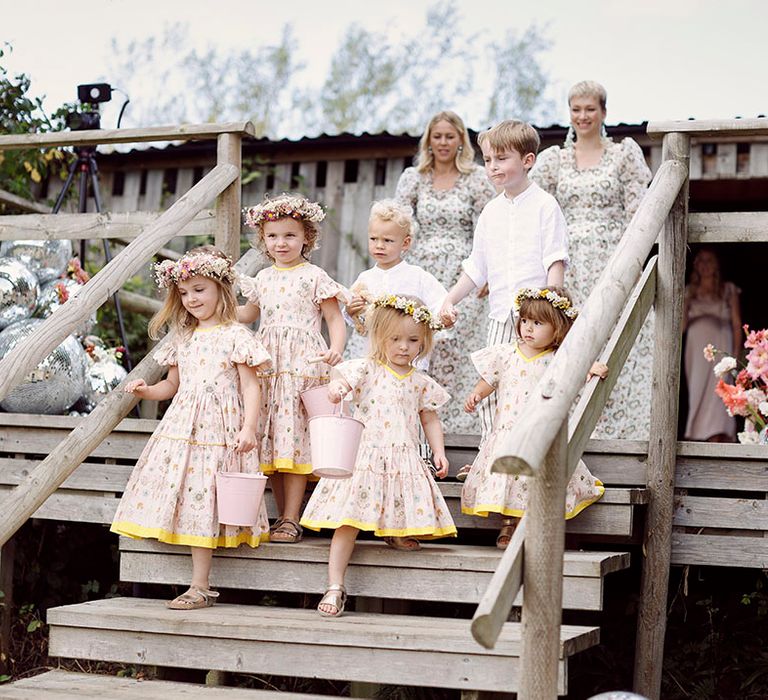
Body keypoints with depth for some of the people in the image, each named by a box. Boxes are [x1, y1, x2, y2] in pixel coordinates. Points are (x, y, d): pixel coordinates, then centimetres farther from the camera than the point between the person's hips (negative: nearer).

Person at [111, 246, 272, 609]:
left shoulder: (235, 336, -3)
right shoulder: (182, 339, 16)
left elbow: (251, 386, -7)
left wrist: (248, 428, -18)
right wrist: (146, 390, 3)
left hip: (218, 432, -6)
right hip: (181, 427, 6)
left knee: (202, 496, -8)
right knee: (184, 493, 1)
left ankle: (199, 586, -4)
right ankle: (199, 585, 9)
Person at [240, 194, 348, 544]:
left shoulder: (313, 276, -1)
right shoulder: (263, 278, 17)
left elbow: (335, 319, -4)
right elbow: (247, 314, 34)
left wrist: (336, 348, -22)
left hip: (302, 365, -6)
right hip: (268, 367, 6)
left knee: (293, 438, -10)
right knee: (271, 441, 5)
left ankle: (291, 520, -8)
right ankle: (283, 515, 12)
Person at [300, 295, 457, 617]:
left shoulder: (421, 383, 12)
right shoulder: (366, 369, 1)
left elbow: (430, 420, 18)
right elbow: (343, 377, -14)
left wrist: (439, 451, 6)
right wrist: (336, 387, -37)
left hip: (404, 461, 4)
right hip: (365, 457, -3)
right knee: (349, 520, -9)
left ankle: (396, 532, 33)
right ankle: (335, 586, -10)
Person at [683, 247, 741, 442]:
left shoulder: (728, 290, 11)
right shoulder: (689, 291, 14)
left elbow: (736, 323, 7)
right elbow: (682, 326, 9)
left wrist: (736, 351, -3)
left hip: (720, 344, -2)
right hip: (695, 347, 3)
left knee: (716, 391, -17)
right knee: (697, 393, -4)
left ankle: (716, 439, -26)